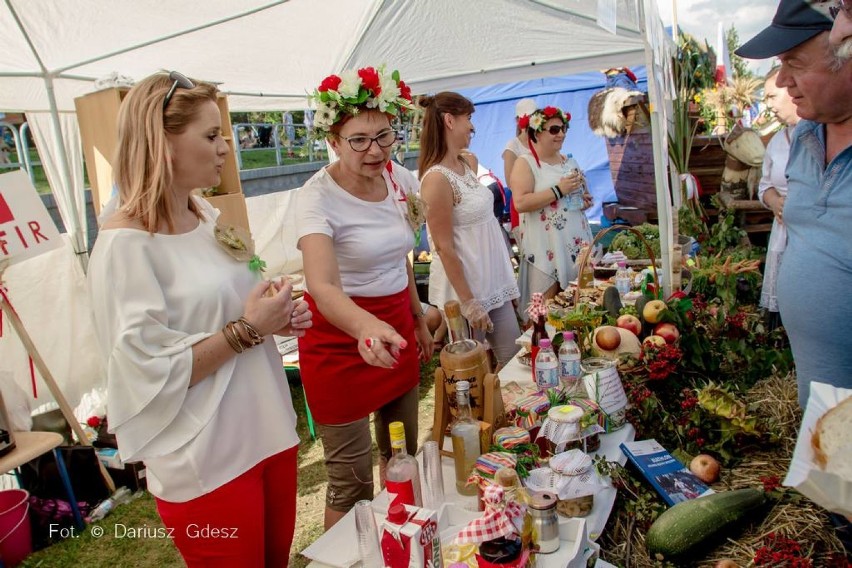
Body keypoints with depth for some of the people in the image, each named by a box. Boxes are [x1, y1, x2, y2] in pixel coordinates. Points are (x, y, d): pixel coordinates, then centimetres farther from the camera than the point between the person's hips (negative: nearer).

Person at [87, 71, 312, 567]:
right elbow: (148, 372, -21)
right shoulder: (125, 243, -19)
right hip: (206, 462, -7)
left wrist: (274, 317, -1)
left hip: (268, 430, 8)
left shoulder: (205, 214, 4)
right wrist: (247, 330, -21)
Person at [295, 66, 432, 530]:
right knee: (351, 482, 2)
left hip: (397, 327, 7)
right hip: (341, 337, -6)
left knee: (403, 455, 21)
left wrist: (417, 320, 19)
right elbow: (322, 287, -36)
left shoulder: (401, 179, -1)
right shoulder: (318, 197, -20)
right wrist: (367, 326, -55)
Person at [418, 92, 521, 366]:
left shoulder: (468, 162, 6)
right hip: (463, 284, -8)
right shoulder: (437, 178, -21)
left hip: (492, 281, 9)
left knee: (513, 358, 14)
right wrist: (467, 302, -18)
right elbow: (444, 248, -20)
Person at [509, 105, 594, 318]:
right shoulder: (525, 163, -5)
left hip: (576, 243, 7)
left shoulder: (570, 162, 16)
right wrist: (558, 190, -18)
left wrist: (587, 201, 4)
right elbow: (521, 203, -19)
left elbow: (582, 193, 28)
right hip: (545, 249, -6)